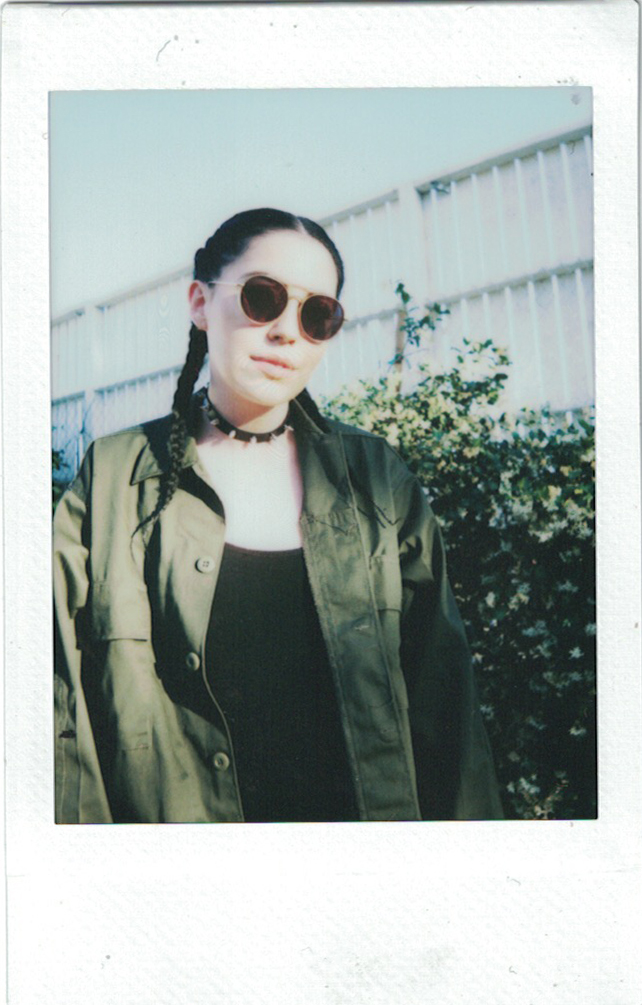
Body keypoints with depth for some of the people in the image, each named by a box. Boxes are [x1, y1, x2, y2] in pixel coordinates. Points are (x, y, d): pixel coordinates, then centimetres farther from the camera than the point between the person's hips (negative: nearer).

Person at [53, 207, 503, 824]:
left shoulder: (377, 480, 0)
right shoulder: (113, 479, -5)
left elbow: (441, 690, -1)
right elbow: (66, 709, -8)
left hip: (372, 807, 2)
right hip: (169, 814, -1)